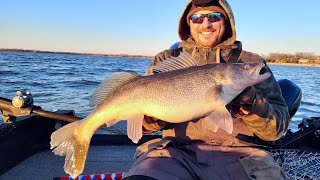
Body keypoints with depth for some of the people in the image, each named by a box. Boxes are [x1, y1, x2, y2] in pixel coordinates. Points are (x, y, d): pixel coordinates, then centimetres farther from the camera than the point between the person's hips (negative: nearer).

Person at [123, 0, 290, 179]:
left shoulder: (252, 62, 12)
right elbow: (143, 123, 9)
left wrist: (251, 104, -13)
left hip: (238, 153, 1)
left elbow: (278, 127, 6)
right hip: (177, 151, 0)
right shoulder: (167, 60, 13)